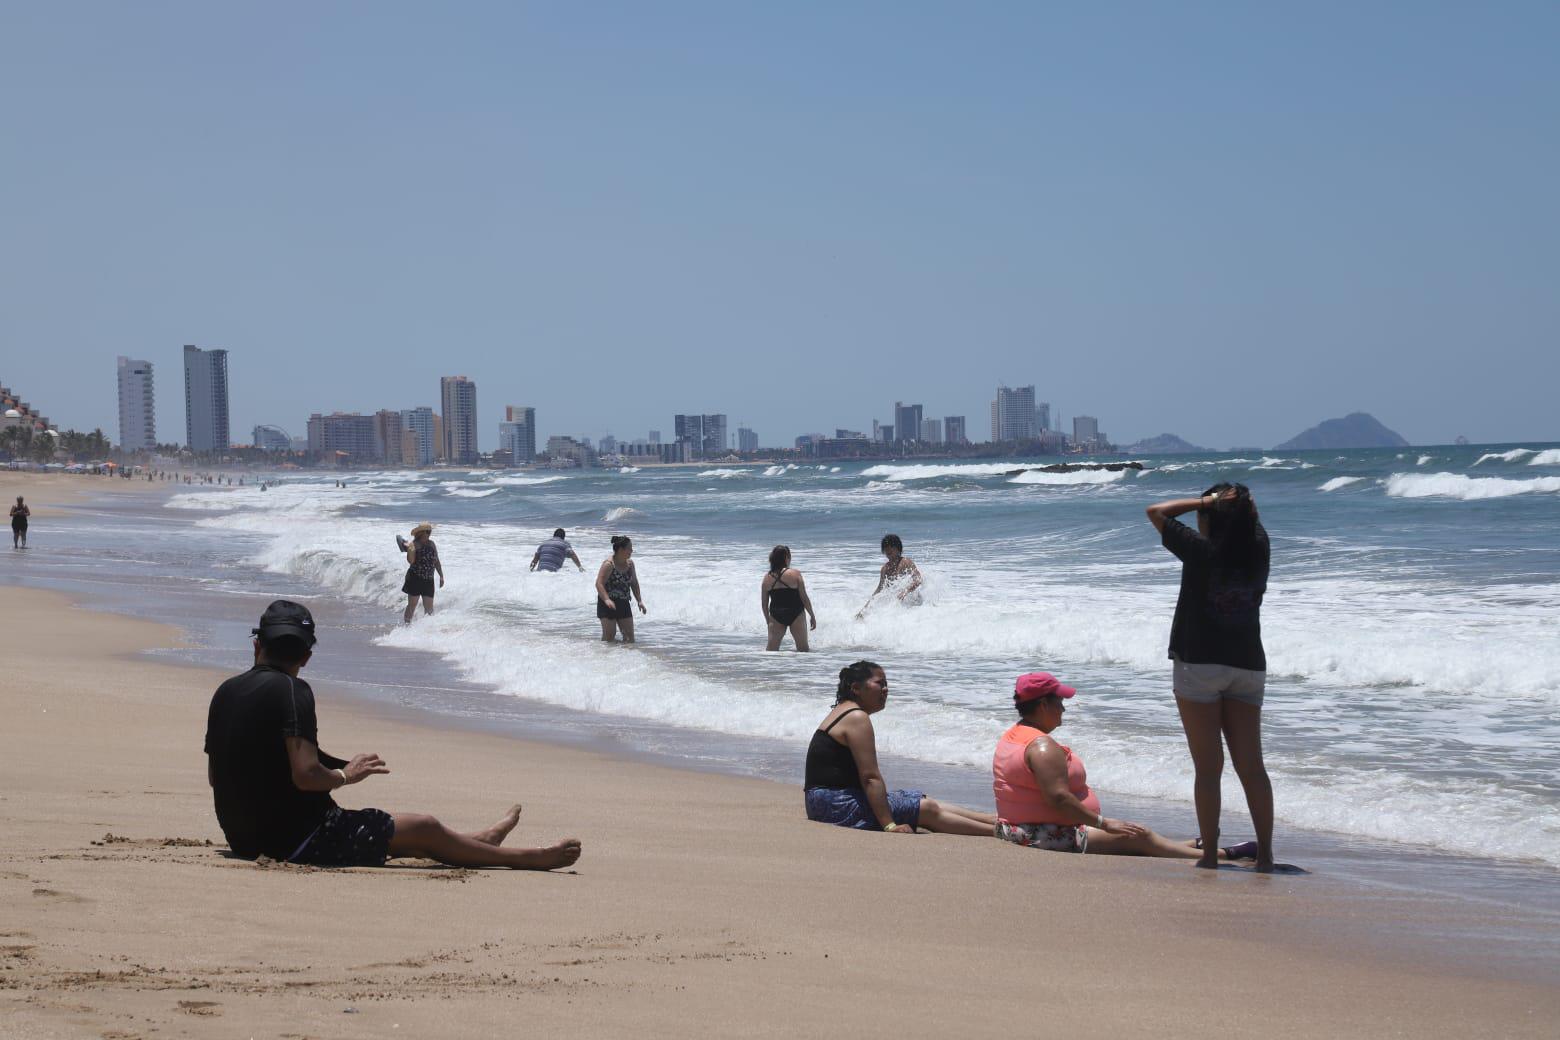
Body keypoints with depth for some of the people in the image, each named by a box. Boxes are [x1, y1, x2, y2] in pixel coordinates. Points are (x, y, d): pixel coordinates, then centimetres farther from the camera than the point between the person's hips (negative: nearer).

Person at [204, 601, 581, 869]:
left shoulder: (225, 692, 5)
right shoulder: (291, 691, -18)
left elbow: (214, 775, 15)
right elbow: (305, 775, -27)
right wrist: (344, 775, -6)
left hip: (245, 837, 8)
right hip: (298, 842, -8)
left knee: (384, 831, 28)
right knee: (424, 829, 7)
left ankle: (477, 843, 48)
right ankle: (530, 858, 20)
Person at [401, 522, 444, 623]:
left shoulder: (432, 544, 9)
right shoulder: (414, 545, -8)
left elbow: (436, 561, 17)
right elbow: (411, 561, -21)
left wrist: (441, 576, 16)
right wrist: (410, 549, -34)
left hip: (428, 580, 5)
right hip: (415, 579, -5)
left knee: (429, 607, 5)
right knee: (412, 605, 0)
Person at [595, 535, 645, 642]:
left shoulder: (629, 564, 6)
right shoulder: (608, 564, -15)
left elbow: (634, 584, 15)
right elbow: (599, 584, -22)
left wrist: (639, 601, 4)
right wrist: (607, 600, -36)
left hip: (623, 604, 6)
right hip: (608, 604, -6)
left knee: (629, 636, 3)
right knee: (609, 635, -5)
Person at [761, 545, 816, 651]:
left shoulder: (767, 578, 2)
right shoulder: (795, 574, -8)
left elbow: (764, 604, 6)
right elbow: (804, 598, -6)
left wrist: (768, 620, 19)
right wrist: (812, 616, 4)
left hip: (776, 616, 3)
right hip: (795, 615, -3)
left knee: (771, 649, 6)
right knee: (803, 648, 8)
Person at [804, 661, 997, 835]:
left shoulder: (843, 712, 17)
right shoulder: (857, 718, -16)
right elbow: (870, 777, -21)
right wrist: (889, 825, -22)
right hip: (837, 804, -10)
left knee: (927, 804, 10)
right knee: (928, 810, -9)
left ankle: (995, 820, 11)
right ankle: (995, 830, -8)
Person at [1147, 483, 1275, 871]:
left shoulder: (1202, 551, -12)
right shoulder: (1258, 551, 1)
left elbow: (1156, 511, -1)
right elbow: (1252, 517, 23)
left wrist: (1205, 501, -2)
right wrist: (1239, 501, 3)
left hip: (1198, 664, -4)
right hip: (1248, 665, 4)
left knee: (1208, 766, -2)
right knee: (1251, 765, 6)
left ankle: (1210, 853, -1)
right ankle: (1265, 853, 5)